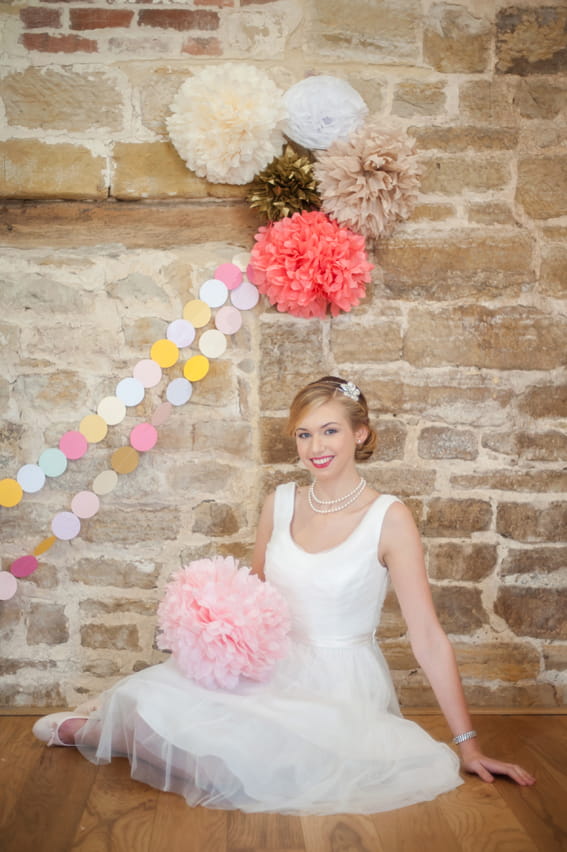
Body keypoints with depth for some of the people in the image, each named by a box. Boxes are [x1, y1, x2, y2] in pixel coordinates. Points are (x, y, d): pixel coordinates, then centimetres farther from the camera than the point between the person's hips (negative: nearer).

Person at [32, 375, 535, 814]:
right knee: (148, 692, -18)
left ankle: (91, 732, 5)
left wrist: (468, 746, -11)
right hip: (274, 671, 5)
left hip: (340, 687, -4)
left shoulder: (388, 518, -13)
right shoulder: (281, 503, 1)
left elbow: (428, 637, -13)